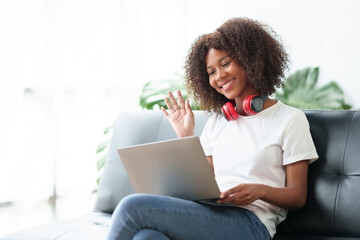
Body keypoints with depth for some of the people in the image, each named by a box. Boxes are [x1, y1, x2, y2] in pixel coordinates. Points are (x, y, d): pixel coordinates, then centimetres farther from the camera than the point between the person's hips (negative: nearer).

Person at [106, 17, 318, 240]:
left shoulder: (290, 119, 7)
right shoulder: (217, 121, 24)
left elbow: (298, 197, 3)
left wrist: (260, 190, -17)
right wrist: (186, 138, 12)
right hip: (210, 215, 5)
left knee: (134, 207, -25)